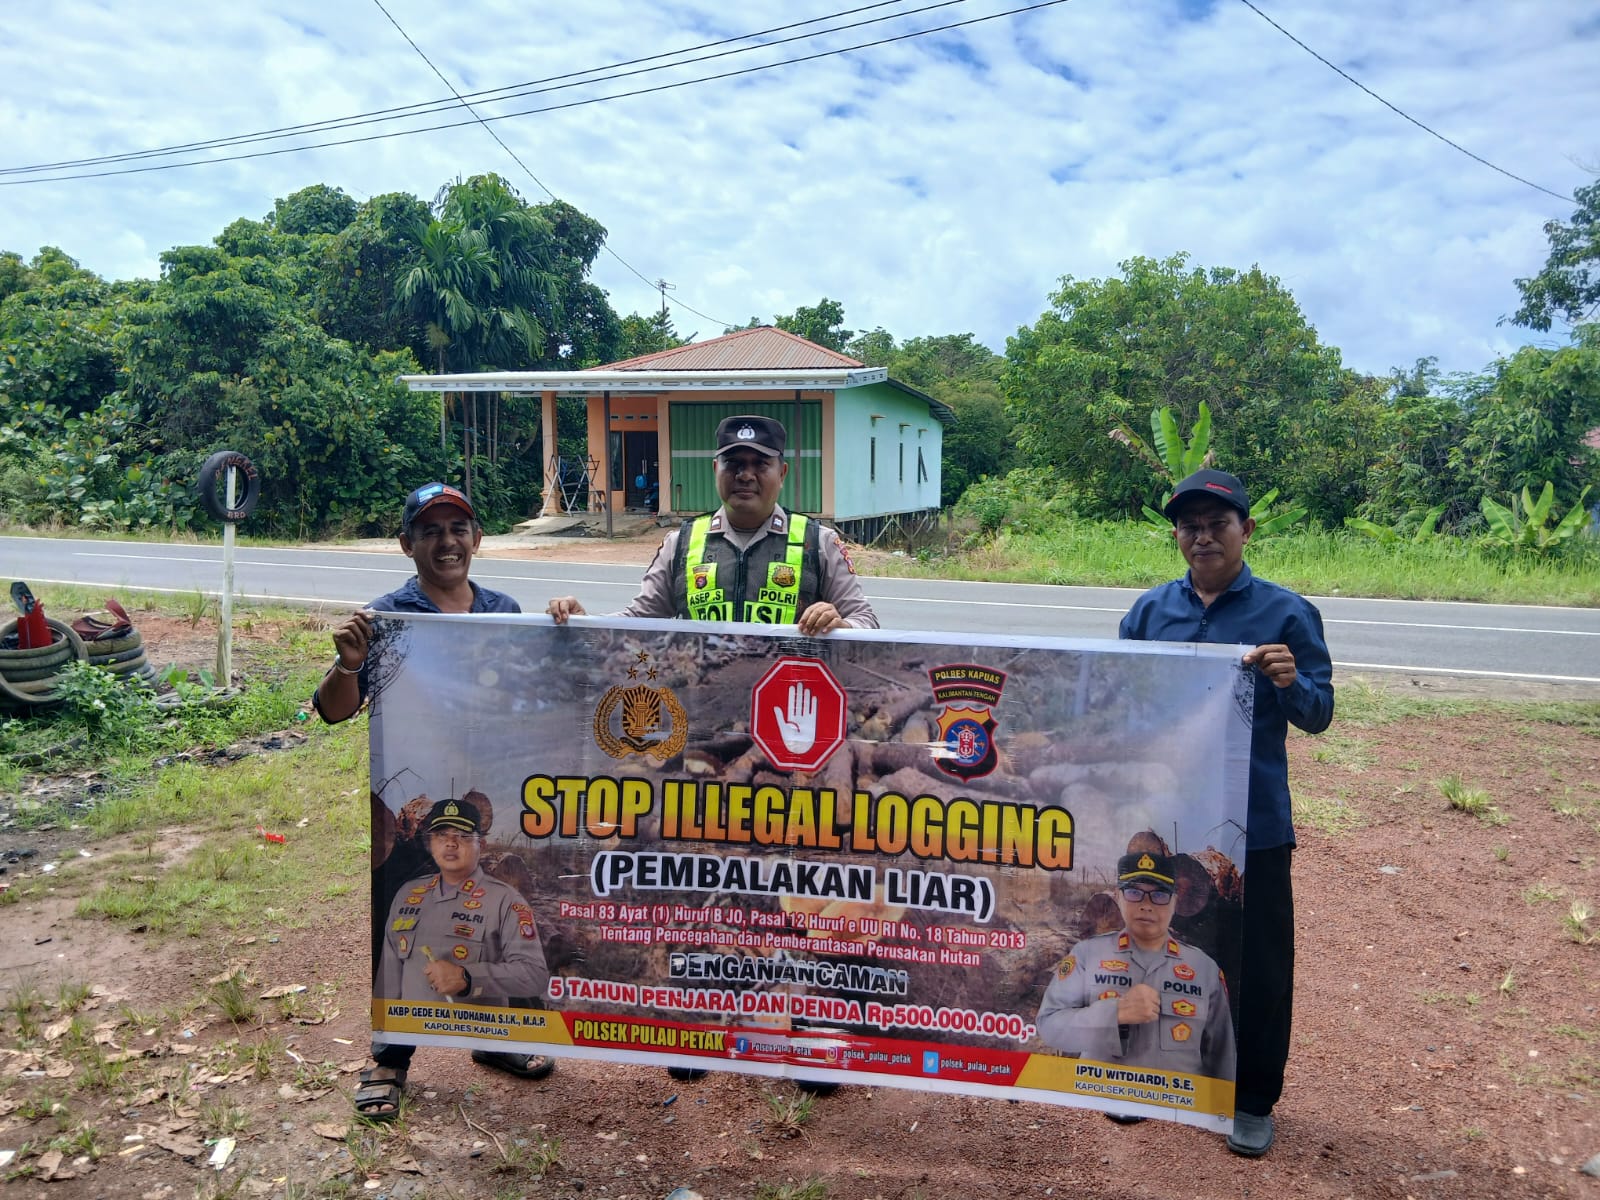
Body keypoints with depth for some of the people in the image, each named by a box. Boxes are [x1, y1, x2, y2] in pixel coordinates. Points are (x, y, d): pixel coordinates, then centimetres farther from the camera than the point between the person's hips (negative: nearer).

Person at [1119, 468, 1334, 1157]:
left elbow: (1319, 716, -5)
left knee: (1257, 965, 8)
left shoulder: (1286, 613, -5)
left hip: (1251, 826, -3)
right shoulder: (1150, 610, 4)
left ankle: (1253, 1101, 29)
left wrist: (1290, 684, -26)